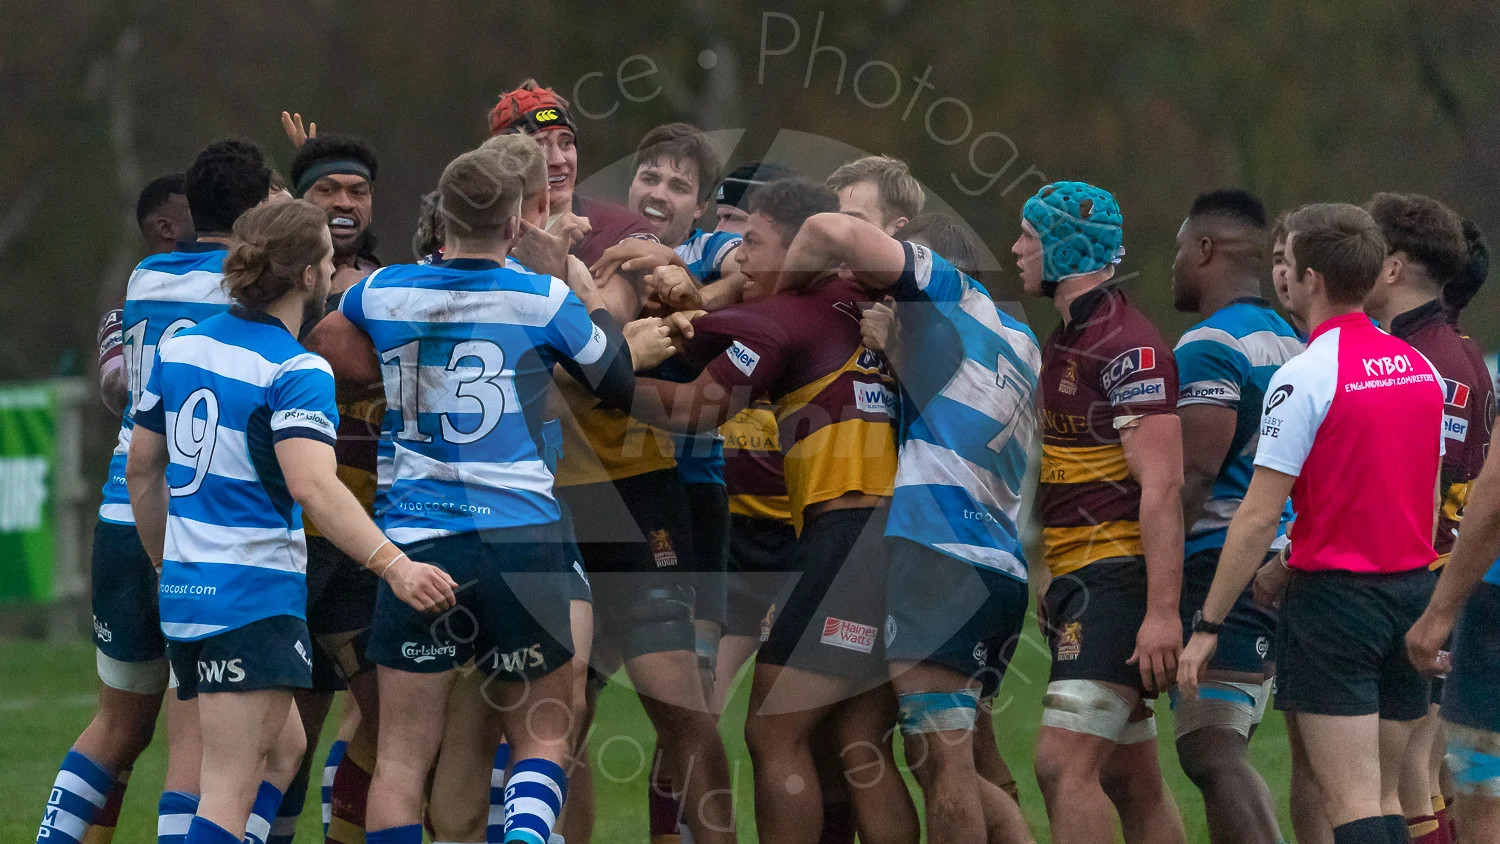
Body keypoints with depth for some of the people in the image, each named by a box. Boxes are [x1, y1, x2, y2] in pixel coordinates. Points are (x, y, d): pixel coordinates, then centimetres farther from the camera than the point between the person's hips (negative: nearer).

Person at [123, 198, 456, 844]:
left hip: (184, 591, 8)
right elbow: (311, 485, -29)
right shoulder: (299, 371, -14)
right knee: (232, 790, -9)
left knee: (284, 748, 22)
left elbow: (141, 470, 16)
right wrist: (393, 565, -36)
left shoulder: (181, 347, 9)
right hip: (256, 598, -8)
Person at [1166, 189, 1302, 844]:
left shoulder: (1209, 347, -11)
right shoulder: (1292, 343, 18)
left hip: (1220, 564, -10)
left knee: (1212, 754, -14)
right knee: (1223, 752, 15)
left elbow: (1193, 475, -19)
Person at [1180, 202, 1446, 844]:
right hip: (1412, 588, 7)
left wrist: (1207, 627, -10)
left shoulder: (1304, 377, -14)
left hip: (1335, 595, -7)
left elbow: (1259, 518, -15)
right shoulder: (1422, 369, 8)